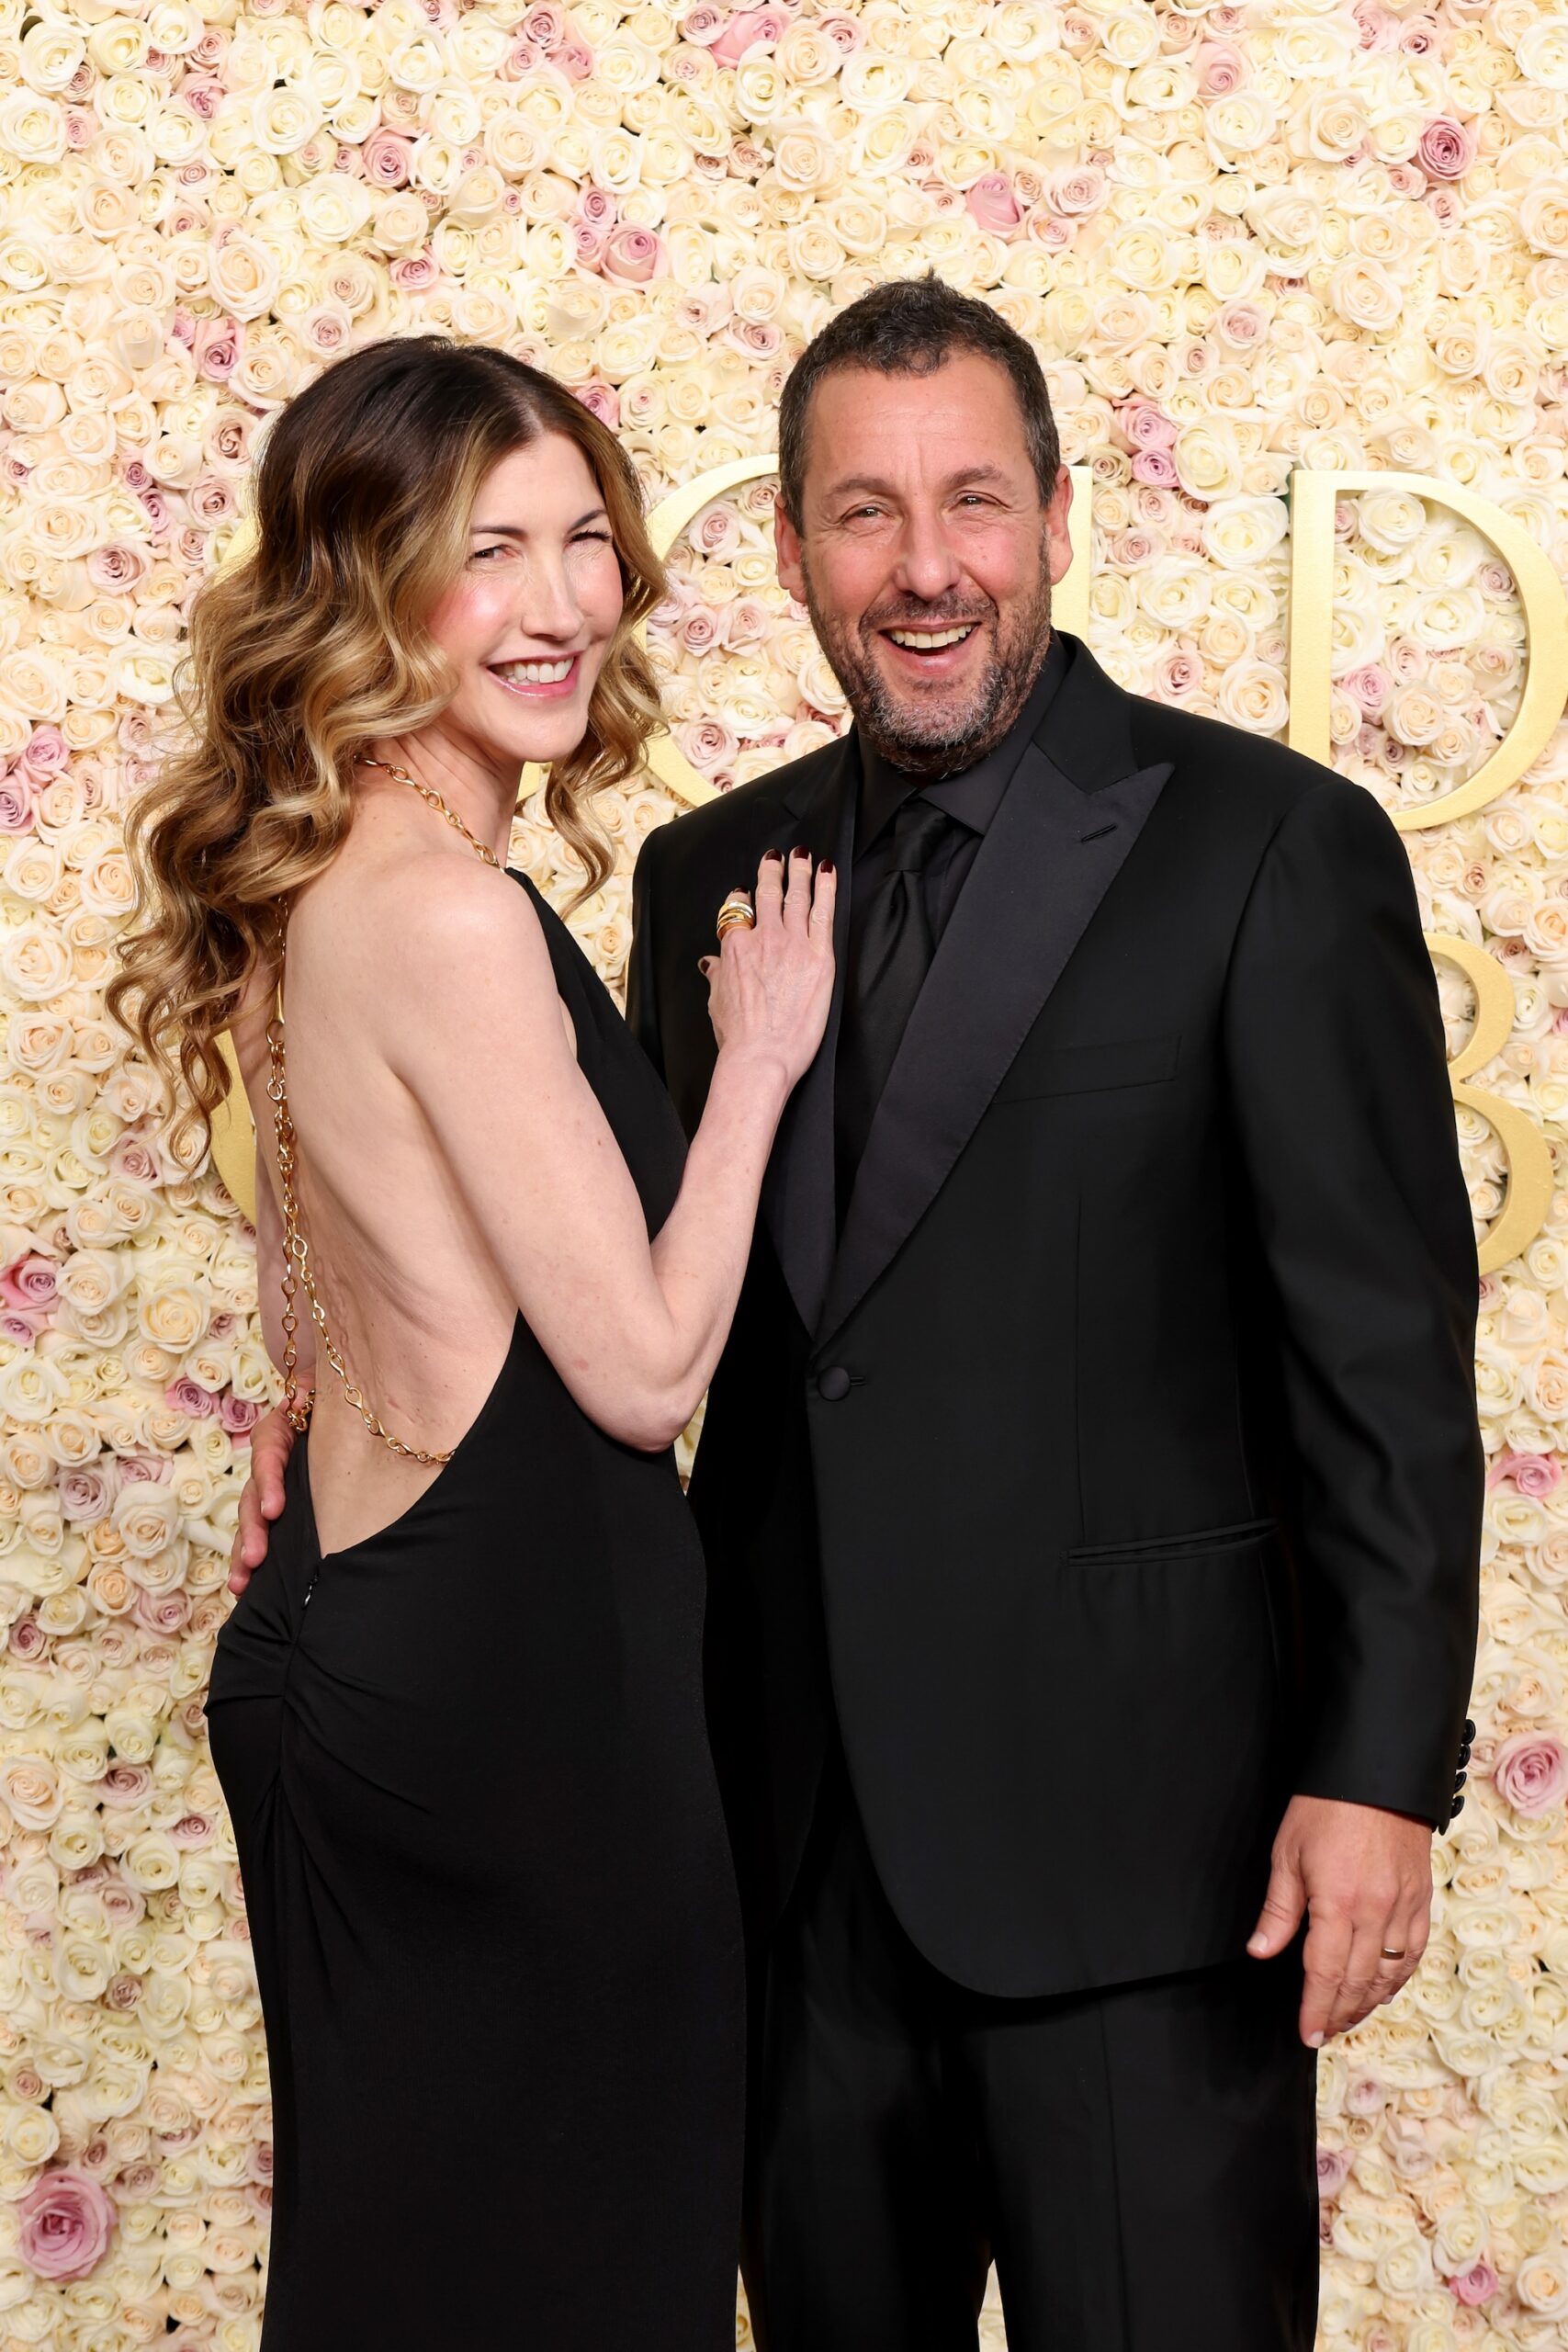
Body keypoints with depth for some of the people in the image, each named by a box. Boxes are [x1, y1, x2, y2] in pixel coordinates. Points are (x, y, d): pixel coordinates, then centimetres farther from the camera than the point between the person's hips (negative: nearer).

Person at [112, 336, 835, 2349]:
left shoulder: (317, 886, 8)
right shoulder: (456, 917, -21)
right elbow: (646, 1369, -17)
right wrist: (760, 1057, -7)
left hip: (339, 1637, 9)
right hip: (517, 1674, -9)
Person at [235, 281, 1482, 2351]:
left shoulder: (1272, 845, -7)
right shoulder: (708, 876, 9)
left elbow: (1389, 1350, -9)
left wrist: (1380, 1771, -13)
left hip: (1127, 1820, -5)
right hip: (799, 1827, 5)